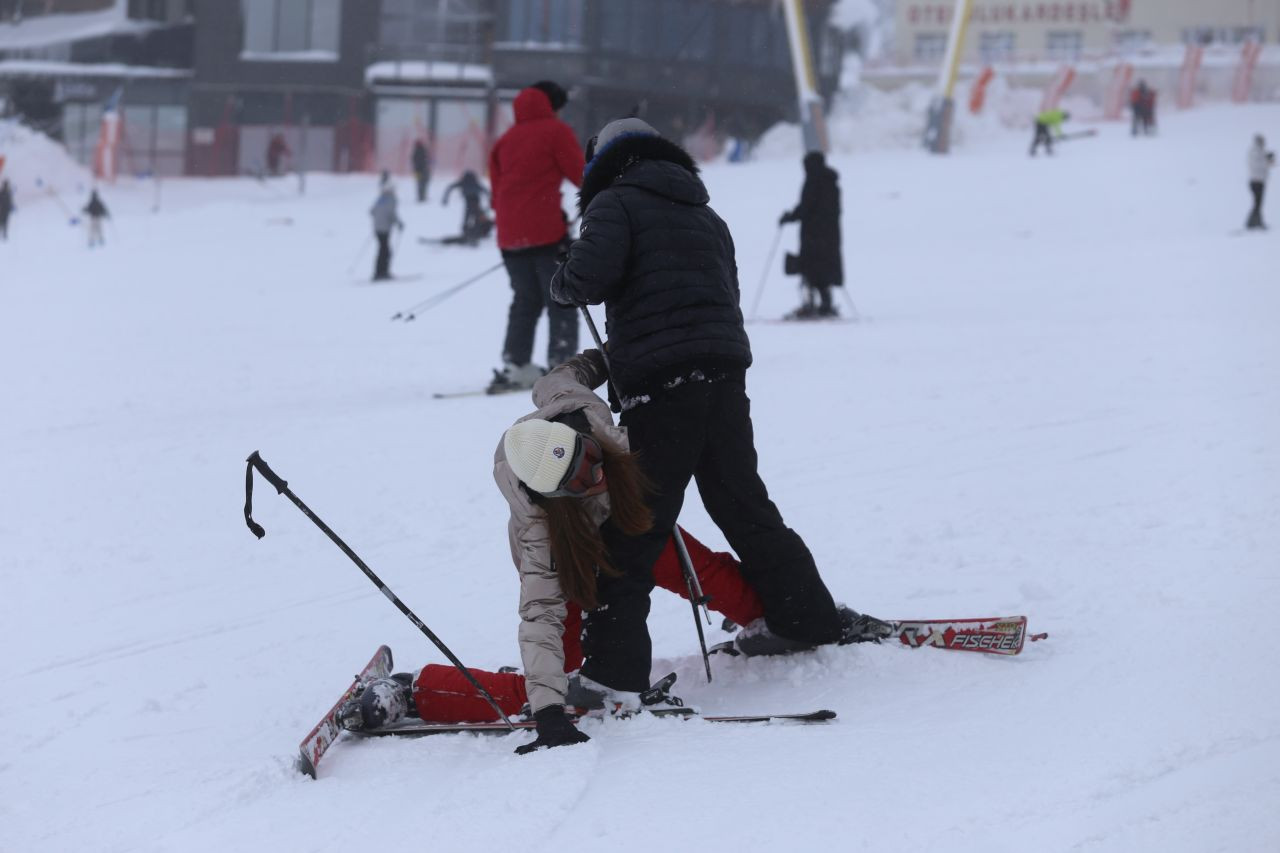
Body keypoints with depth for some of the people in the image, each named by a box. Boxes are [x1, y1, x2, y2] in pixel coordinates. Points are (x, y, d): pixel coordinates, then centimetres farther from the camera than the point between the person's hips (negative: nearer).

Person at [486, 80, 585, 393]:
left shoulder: (506, 139, 17)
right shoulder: (555, 131, -2)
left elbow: (497, 189, 16)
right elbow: (581, 174, -2)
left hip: (509, 236, 6)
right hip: (546, 232, -6)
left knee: (525, 301, 14)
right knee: (561, 303, 0)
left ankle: (515, 365, 6)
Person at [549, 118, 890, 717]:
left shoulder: (615, 203, 3)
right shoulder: (707, 217, 25)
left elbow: (590, 276, -14)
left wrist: (560, 284, 10)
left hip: (659, 386, -7)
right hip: (725, 375, 7)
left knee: (632, 528, -7)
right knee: (743, 505, 22)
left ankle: (612, 665, -12)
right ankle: (808, 618, 32)